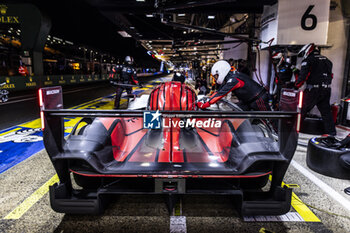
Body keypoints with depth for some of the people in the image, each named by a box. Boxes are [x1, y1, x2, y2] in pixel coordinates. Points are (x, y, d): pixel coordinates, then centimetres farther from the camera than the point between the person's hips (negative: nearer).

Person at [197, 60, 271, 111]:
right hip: (247, 100, 10)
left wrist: (203, 105, -28)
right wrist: (205, 100, -3)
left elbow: (221, 94, -30)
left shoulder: (233, 79, -28)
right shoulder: (229, 79, 2)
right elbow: (219, 91, 5)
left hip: (259, 98, -10)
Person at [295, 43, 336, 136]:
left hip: (313, 90, -6)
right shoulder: (326, 60, 18)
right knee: (326, 110, 12)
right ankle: (331, 130, 14)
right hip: (326, 89, 6)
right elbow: (330, 75, 19)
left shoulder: (308, 60, -5)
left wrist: (296, 85, -3)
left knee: (303, 109, 3)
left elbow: (303, 76, -14)